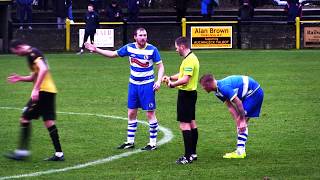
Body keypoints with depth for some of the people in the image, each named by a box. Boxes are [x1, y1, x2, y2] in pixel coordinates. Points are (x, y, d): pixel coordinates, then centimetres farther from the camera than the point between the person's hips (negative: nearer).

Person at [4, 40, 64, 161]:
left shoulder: (32, 54, -12)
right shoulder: (32, 54, 20)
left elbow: (43, 69, -27)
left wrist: (35, 90, -29)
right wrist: (20, 78, 18)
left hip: (43, 91, -10)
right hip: (50, 91, 10)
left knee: (25, 118, -3)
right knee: (49, 122, 8)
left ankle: (22, 151, -2)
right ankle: (59, 153, 6)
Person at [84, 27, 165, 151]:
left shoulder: (152, 49, -11)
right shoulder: (129, 48, -1)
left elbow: (160, 66, -5)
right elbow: (113, 54, 11)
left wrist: (159, 81, -19)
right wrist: (96, 50, 6)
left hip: (147, 85, -4)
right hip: (133, 84, 5)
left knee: (150, 114, -4)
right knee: (131, 113, 9)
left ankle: (153, 143, 4)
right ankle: (130, 141, 19)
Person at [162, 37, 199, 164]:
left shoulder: (189, 60, -20)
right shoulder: (191, 58, 14)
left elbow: (185, 79, -27)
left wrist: (173, 84, -17)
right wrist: (170, 78, 13)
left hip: (186, 94, -11)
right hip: (191, 93, 11)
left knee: (184, 124, -10)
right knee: (191, 122, 15)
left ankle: (188, 156, -11)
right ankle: (193, 153, 23)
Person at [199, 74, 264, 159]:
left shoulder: (223, 87, -27)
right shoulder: (218, 91, 4)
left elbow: (238, 103, -27)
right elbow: (230, 107, 4)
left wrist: (242, 120, -22)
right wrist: (238, 120, -6)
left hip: (254, 93, -10)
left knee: (242, 123, -12)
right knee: (240, 123, 11)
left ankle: (240, 151, -12)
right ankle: (241, 150, 14)